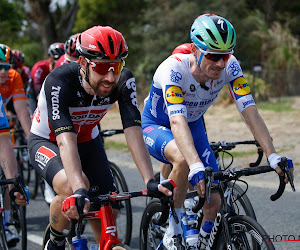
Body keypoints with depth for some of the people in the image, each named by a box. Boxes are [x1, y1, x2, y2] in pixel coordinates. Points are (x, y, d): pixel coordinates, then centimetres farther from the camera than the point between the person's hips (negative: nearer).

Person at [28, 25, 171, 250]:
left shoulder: (124, 81, -25)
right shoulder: (59, 82, -36)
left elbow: (133, 132, -32)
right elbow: (66, 140, -45)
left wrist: (150, 181, -43)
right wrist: (79, 190, -57)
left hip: (88, 141, 4)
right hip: (47, 141, -4)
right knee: (71, 188, -33)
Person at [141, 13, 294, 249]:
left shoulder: (230, 66, -24)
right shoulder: (173, 68, -36)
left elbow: (250, 112, -28)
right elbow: (178, 123, -47)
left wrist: (273, 157, -39)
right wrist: (197, 168, -61)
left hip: (194, 126, 5)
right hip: (157, 126, -5)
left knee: (214, 202, -7)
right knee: (183, 159, -38)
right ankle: (174, 229, -18)